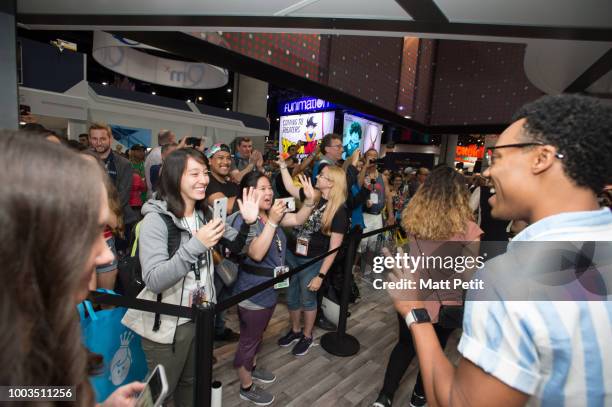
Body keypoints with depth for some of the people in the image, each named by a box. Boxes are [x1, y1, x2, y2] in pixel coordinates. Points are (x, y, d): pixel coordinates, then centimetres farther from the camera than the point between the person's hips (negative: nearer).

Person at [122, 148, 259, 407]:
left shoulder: (204, 214, 0)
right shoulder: (156, 219, -21)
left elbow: (234, 247, 8)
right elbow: (154, 280, -29)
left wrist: (247, 223, -11)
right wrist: (196, 245, -39)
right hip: (166, 324, -6)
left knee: (192, 382, 26)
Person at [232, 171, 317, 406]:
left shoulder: (271, 213, 1)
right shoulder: (244, 220, -23)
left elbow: (298, 220, 1)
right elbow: (257, 253, -33)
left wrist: (309, 200, -16)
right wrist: (272, 221, -38)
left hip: (269, 289, 8)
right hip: (252, 293, -8)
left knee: (257, 336, 28)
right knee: (248, 340, 12)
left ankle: (252, 368, 50)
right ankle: (246, 387, 33)